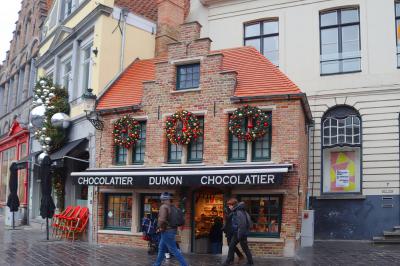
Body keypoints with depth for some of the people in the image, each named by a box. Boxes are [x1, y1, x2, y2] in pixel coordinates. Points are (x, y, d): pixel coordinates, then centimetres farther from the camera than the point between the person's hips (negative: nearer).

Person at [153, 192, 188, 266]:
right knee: (161, 249, 19)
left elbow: (162, 219, -31)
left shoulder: (163, 207, -17)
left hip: (166, 231, -9)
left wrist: (161, 227, -15)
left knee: (174, 250, -3)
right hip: (172, 230, 9)